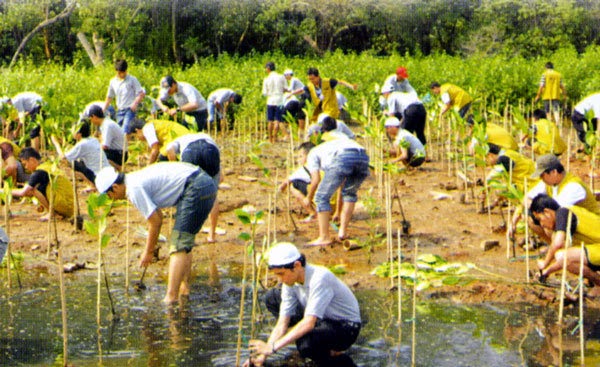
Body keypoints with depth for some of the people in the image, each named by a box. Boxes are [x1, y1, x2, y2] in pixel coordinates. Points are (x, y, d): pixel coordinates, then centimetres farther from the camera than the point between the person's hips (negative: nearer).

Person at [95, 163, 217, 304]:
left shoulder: (134, 189, -10)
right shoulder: (136, 180, 20)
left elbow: (155, 222, -7)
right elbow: (158, 217, 28)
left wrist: (148, 252, 6)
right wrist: (150, 249, 32)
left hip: (195, 190, -10)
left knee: (178, 246, -10)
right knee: (184, 241, 20)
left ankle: (170, 299, -13)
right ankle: (184, 290, 24)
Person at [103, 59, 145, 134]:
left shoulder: (132, 79, -1)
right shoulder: (113, 82, 13)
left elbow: (141, 94, -4)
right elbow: (109, 97, 23)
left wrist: (135, 103, -20)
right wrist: (103, 110, 18)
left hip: (130, 109, -5)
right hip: (120, 110, 5)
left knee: (125, 129, -21)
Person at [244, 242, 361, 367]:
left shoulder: (319, 278, -32)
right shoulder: (290, 282, -10)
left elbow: (309, 323, -38)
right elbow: (282, 323, -8)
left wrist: (273, 347, -39)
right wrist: (263, 355, -18)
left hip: (346, 327, -8)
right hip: (321, 320, 8)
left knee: (305, 344, -38)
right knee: (272, 298, 1)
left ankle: (335, 357, -5)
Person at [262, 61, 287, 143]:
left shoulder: (266, 79, -3)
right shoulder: (281, 77, -1)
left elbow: (264, 93, 0)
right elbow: (285, 89, 2)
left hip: (270, 101, 0)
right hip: (279, 101, 0)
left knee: (270, 121, 10)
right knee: (277, 121, 0)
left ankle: (270, 139, 14)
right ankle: (274, 138, -4)